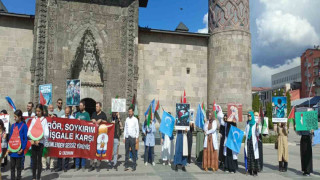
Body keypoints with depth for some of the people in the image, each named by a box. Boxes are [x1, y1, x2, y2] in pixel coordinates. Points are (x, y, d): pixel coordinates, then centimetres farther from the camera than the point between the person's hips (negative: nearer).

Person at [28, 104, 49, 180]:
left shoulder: (44, 120, -2)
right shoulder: (33, 119, 9)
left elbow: (46, 133, -8)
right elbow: (29, 131, 6)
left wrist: (38, 140, -14)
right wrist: (32, 140, -8)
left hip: (40, 142, -3)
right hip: (33, 142, 3)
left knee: (39, 160, 1)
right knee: (34, 159, 7)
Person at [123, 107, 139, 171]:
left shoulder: (135, 119, 2)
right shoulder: (127, 119, 12)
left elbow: (137, 129, 1)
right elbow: (125, 129, 13)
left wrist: (137, 138, -7)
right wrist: (124, 137, 8)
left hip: (133, 137, -3)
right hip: (127, 137, 3)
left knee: (133, 152, -1)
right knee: (127, 152, 5)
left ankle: (134, 166, 5)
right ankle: (126, 166, 10)